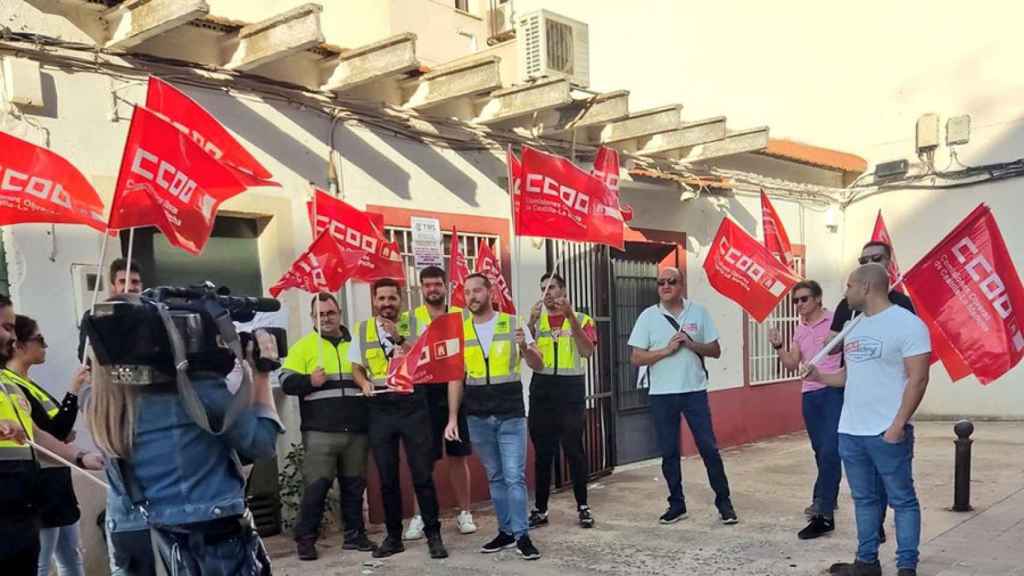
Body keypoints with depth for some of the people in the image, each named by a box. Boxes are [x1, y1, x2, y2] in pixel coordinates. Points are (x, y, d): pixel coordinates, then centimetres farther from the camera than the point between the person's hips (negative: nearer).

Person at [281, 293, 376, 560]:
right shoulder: (303, 346, 4)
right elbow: (286, 382, -2)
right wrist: (309, 381, -19)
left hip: (356, 430, 3)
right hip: (320, 431, -3)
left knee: (354, 484, 10)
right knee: (317, 484, -5)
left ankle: (354, 534, 20)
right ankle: (305, 538, 8)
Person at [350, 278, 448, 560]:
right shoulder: (362, 330, 9)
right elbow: (356, 367, 15)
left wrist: (398, 338, -18)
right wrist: (365, 383, -5)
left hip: (413, 406, -2)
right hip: (380, 410, 3)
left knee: (423, 475, -1)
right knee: (387, 479, 9)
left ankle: (433, 535, 10)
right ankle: (393, 536, 21)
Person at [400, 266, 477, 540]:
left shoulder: (462, 317, 7)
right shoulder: (408, 320, 5)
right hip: (424, 395, -1)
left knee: (458, 456, 7)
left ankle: (464, 512, 17)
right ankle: (419, 515, 13)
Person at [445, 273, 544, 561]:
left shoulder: (513, 324, -2)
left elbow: (538, 365, -3)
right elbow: (456, 378, 7)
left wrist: (524, 347, -24)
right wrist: (452, 417, 2)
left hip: (511, 414, -3)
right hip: (477, 417, 3)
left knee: (515, 477, -5)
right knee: (495, 477, 12)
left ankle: (522, 535, 2)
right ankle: (506, 531, 21)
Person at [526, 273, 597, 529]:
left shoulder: (581, 319, 5)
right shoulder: (535, 321, 11)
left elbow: (587, 351, -11)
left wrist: (571, 317, -17)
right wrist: (531, 321, -15)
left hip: (571, 388, -2)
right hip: (542, 388, 2)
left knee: (574, 449, 0)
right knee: (542, 451, 5)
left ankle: (583, 507, 10)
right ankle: (540, 509, 11)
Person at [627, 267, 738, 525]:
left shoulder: (699, 312, 3)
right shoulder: (648, 316, 0)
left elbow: (715, 350, 5)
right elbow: (636, 358, -3)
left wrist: (691, 344, -13)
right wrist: (666, 350, -15)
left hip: (695, 391, 0)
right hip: (662, 395, 0)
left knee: (709, 448, 1)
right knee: (669, 452, 8)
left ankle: (724, 502, 13)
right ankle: (676, 504, 21)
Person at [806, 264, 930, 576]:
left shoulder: (907, 324, -10)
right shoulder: (855, 327, 15)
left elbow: (918, 378, -14)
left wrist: (898, 425, -19)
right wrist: (821, 377, 9)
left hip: (886, 432, -8)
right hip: (850, 431, 8)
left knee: (902, 500, 2)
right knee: (863, 498, 14)